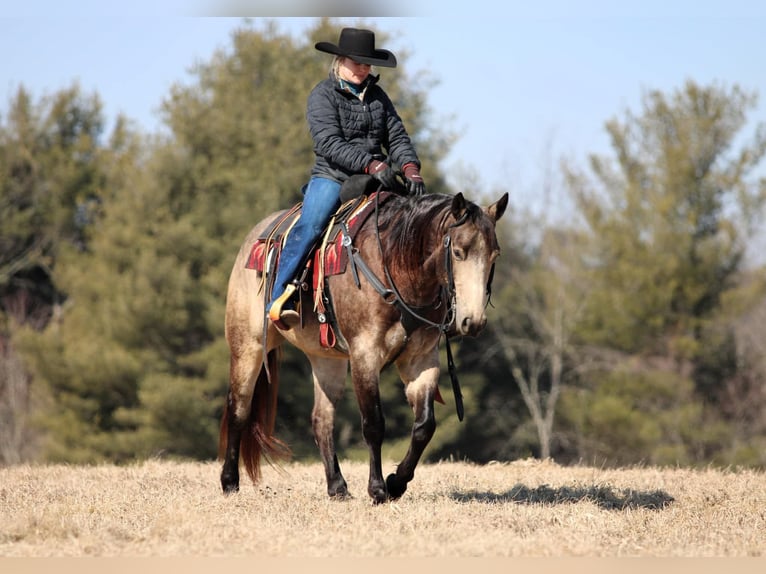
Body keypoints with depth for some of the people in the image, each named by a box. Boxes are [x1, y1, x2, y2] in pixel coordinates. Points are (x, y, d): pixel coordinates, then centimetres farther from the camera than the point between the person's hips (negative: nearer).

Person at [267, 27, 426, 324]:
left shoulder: (378, 96, 15)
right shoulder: (322, 96, -2)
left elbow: (397, 137, 11)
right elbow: (329, 144, -15)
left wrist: (410, 168, -10)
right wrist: (370, 164, -26)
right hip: (331, 177, -5)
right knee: (310, 225, -29)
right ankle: (279, 297, -26)